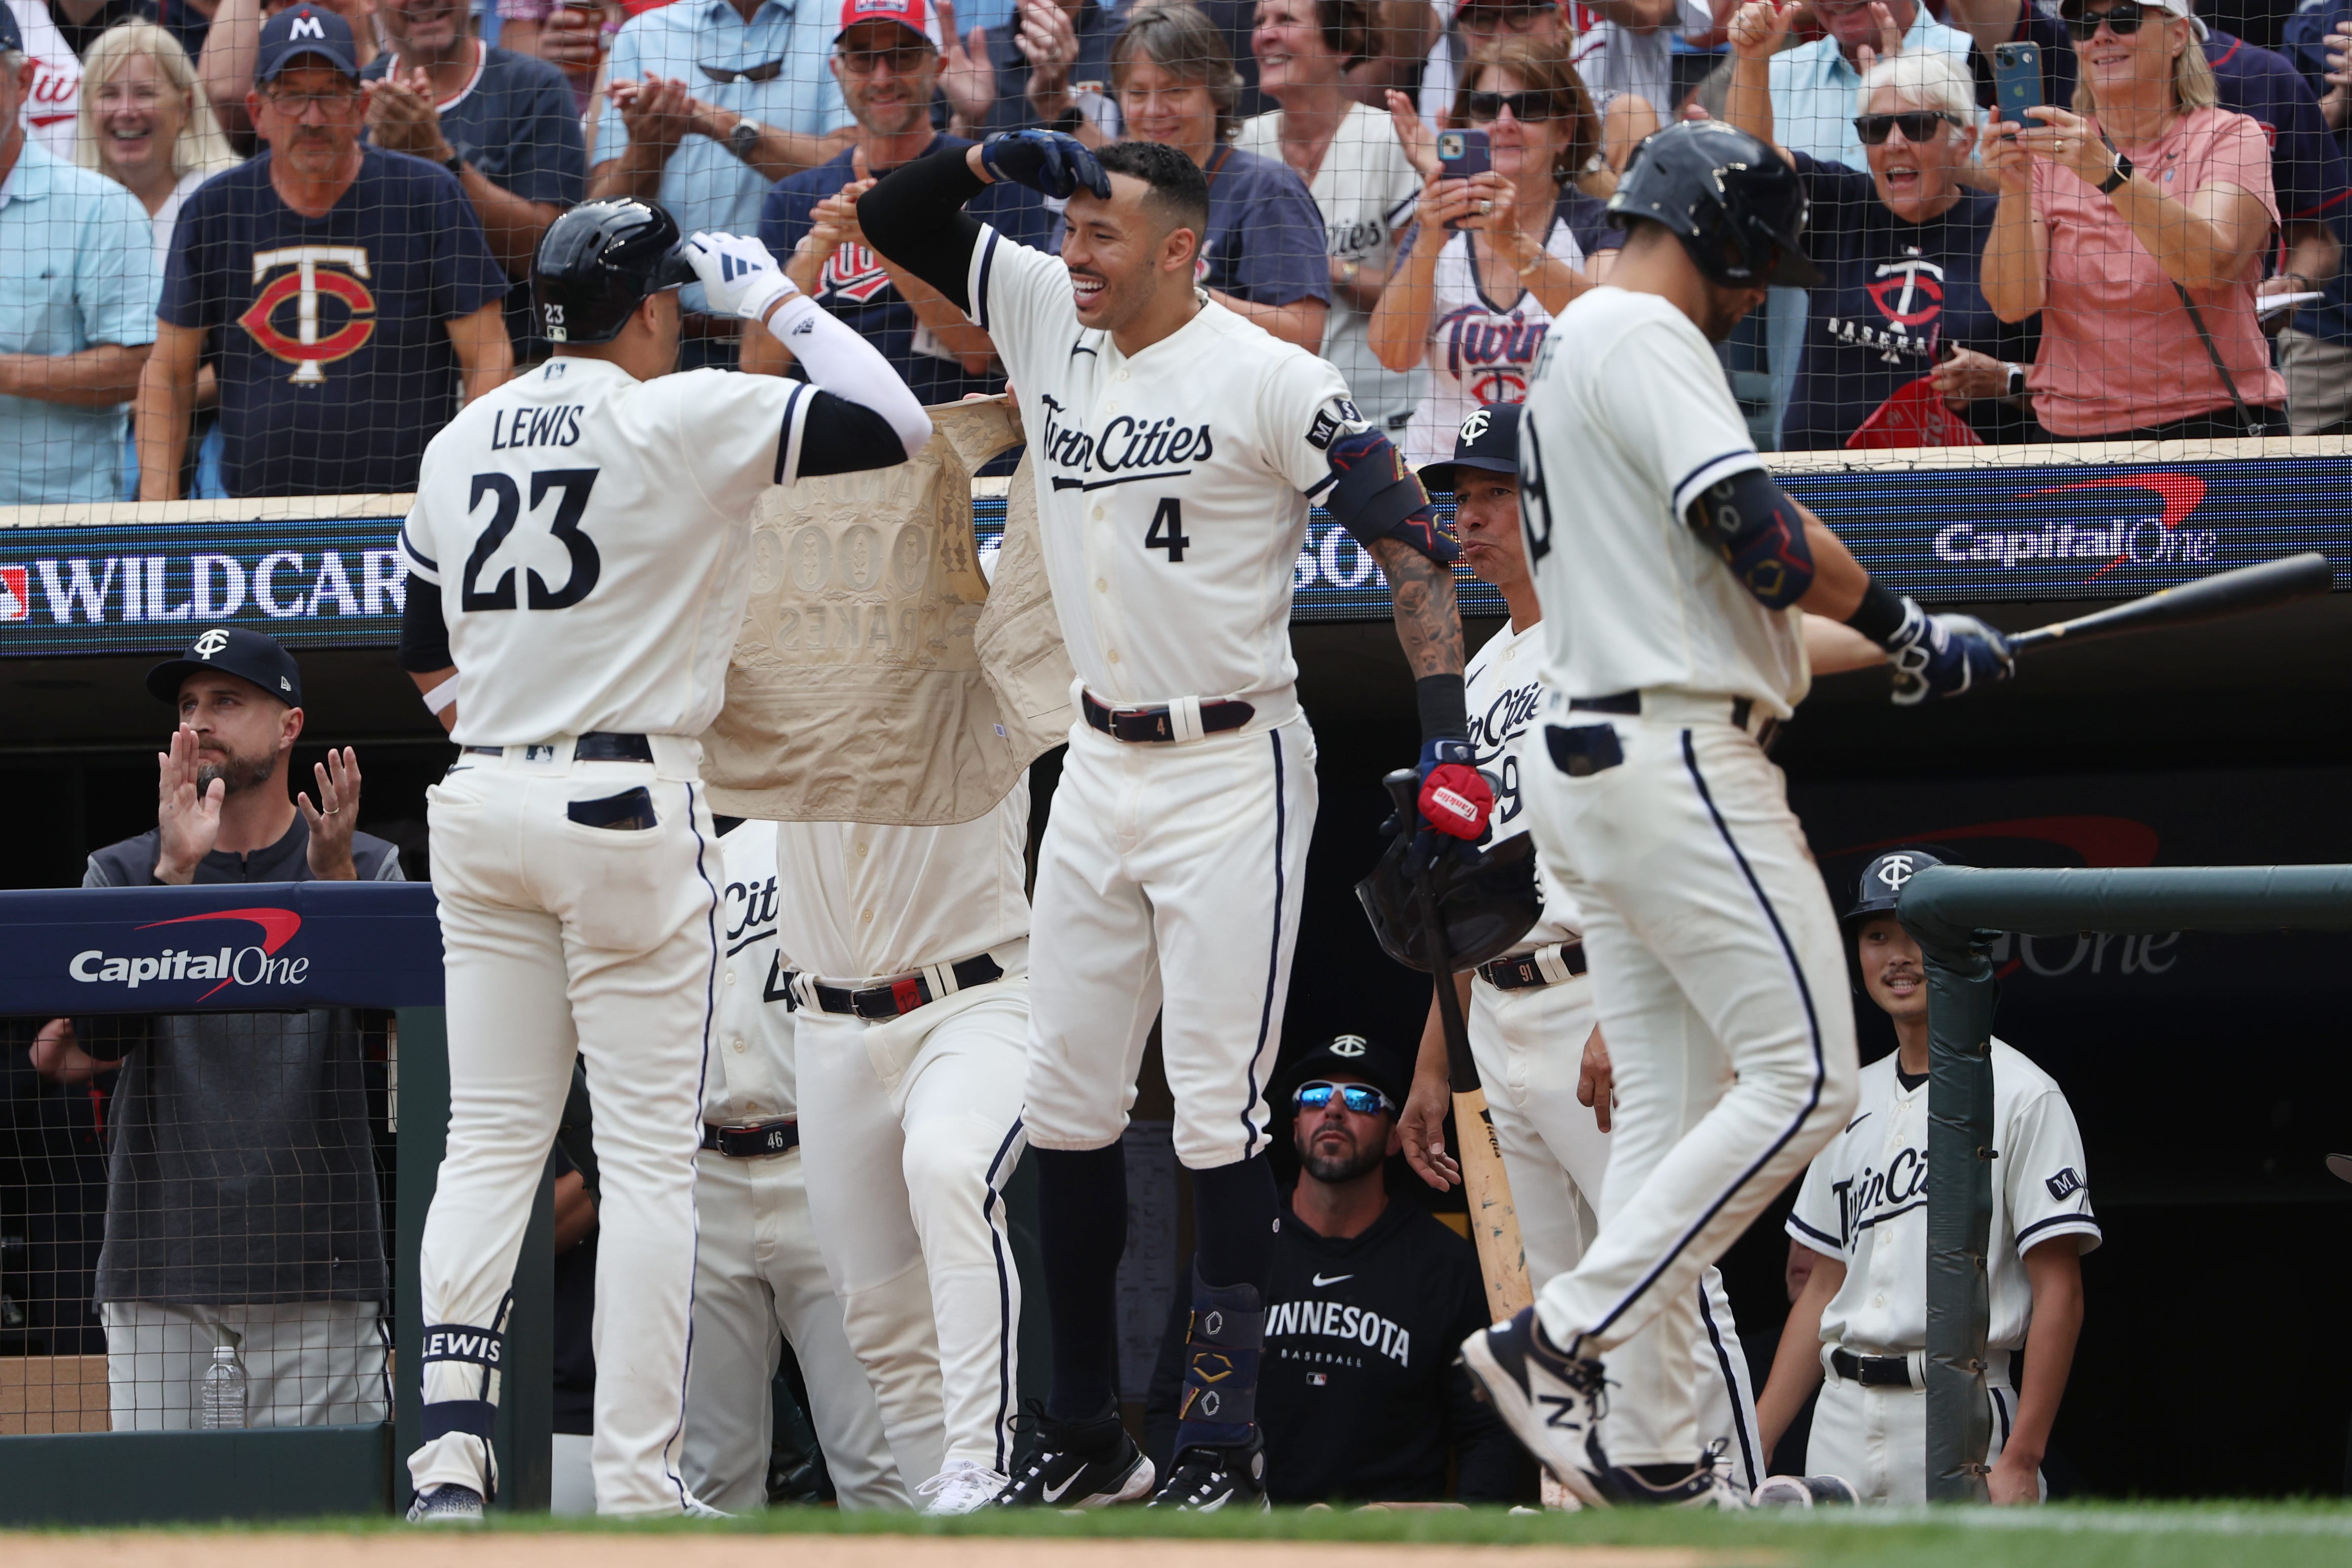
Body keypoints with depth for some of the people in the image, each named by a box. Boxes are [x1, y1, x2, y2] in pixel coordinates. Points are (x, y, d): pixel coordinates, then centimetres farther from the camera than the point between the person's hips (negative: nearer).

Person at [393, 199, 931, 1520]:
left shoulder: (460, 443, 11)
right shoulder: (688, 417, -8)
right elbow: (897, 423, -8)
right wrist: (778, 298, 3)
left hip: (480, 807, 6)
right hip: (628, 810, -6)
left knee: (491, 1142, 8)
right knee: (649, 1158, -2)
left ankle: (452, 1455, -2)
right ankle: (639, 1488, -4)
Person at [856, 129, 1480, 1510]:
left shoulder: (1270, 381, -13)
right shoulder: (1046, 318, 5)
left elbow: (1410, 539, -12)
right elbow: (895, 218, 11)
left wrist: (1448, 734, -21)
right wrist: (1000, 153, -9)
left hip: (1232, 773, -7)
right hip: (1100, 765, 7)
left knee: (1219, 1111, -8)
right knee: (1069, 1101, 8)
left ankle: (1226, 1445, -5)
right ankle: (1087, 1436, 15)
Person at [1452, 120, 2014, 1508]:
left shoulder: (1578, 352, 23)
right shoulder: (1644, 335, -10)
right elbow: (1753, 530, -21)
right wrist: (1906, 629, -9)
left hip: (1595, 765, 11)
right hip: (1679, 757, -11)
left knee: (1670, 1108, 8)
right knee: (1804, 1081, -11)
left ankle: (1649, 1454, 5)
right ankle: (1565, 1340, -14)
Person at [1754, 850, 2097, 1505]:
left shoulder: (2021, 1095, -3)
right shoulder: (1853, 1102, 19)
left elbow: (2059, 1291, -9)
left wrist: (2020, 1459, -18)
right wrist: (1753, 1447, 13)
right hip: (1840, 1416, 6)